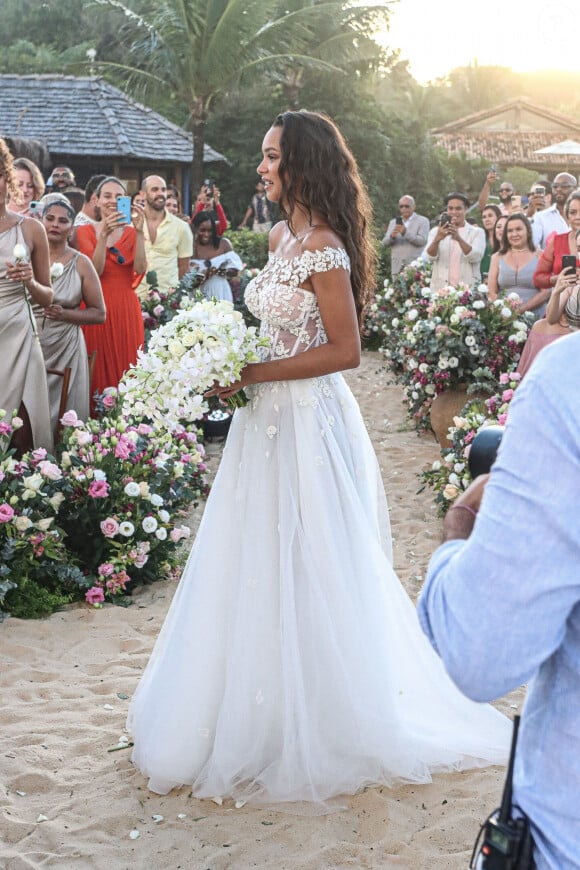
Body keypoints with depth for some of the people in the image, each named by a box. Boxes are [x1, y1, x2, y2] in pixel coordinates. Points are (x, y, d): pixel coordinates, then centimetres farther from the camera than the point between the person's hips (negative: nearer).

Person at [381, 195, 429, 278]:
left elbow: (422, 241, -9)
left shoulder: (423, 221, 6)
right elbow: (385, 243, 10)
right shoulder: (394, 222, 18)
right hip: (397, 268, 4)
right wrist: (392, 236, -13)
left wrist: (405, 233, -22)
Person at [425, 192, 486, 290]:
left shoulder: (477, 232, 7)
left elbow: (475, 257, -10)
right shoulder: (436, 231, 11)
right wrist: (437, 239, -25)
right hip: (440, 289, 1)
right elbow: (430, 256, -4)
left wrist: (459, 238, -25)